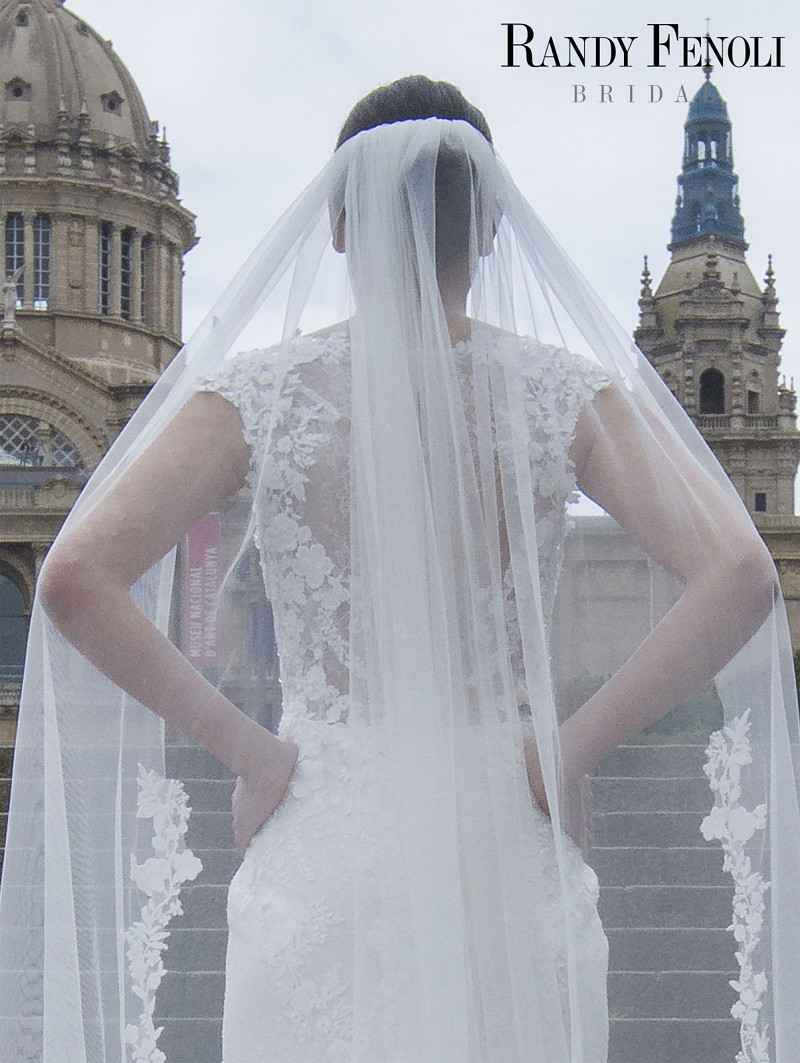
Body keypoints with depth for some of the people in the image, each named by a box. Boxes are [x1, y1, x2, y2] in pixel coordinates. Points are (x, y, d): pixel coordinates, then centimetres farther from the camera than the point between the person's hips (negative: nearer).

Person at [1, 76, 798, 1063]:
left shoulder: (254, 394, -1)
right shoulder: (573, 393, -1)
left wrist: (243, 745, -3)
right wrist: (573, 747, -5)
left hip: (318, 845, 0)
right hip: (511, 859, 0)